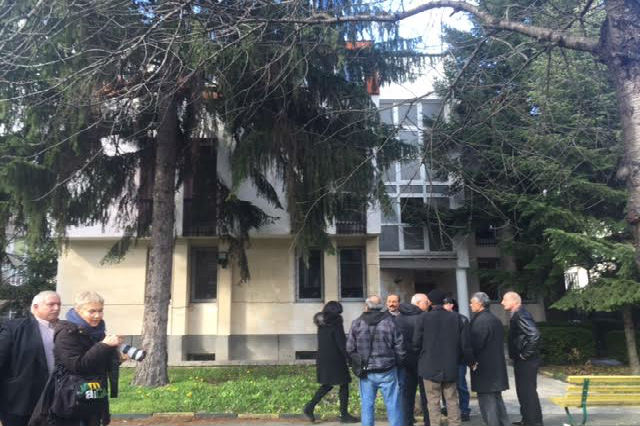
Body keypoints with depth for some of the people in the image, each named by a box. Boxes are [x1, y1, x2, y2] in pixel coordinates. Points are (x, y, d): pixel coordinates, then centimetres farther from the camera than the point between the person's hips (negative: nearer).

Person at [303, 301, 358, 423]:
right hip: (335, 360, -8)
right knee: (344, 385, 4)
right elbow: (342, 343, -15)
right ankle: (344, 415, 8)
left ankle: (310, 407, 9)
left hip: (322, 360, 8)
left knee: (327, 385, 18)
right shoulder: (336, 323, -12)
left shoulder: (321, 324, 10)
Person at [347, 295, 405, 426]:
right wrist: (398, 364, 12)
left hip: (366, 372, 2)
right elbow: (400, 348, -5)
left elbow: (350, 349, 0)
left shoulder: (357, 323, -3)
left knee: (367, 406, 10)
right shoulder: (390, 322, -7)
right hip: (387, 371, -1)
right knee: (393, 405, 6)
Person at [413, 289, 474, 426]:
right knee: (452, 401, 12)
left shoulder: (424, 317, -9)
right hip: (450, 368, 3)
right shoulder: (455, 317, 0)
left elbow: (416, 342, -8)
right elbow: (465, 343, 2)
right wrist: (470, 361, 14)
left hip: (430, 367, -3)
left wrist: (420, 353, 13)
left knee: (433, 402, 4)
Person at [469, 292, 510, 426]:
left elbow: (475, 344, -19)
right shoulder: (495, 319, 12)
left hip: (484, 369, -9)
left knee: (487, 401, -3)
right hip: (497, 368, 9)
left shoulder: (480, 321, -17)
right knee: (497, 399, 18)